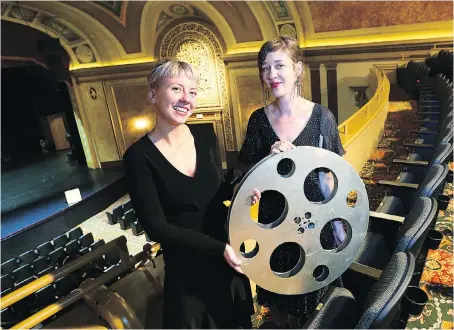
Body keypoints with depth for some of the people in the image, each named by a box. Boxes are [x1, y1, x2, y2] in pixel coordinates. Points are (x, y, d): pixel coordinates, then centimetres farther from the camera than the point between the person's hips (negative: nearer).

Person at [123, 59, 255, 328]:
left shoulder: (206, 139, -4)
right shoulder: (139, 156, -17)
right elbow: (156, 227, -17)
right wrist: (219, 248, -20)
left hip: (228, 258, 4)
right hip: (185, 268, -4)